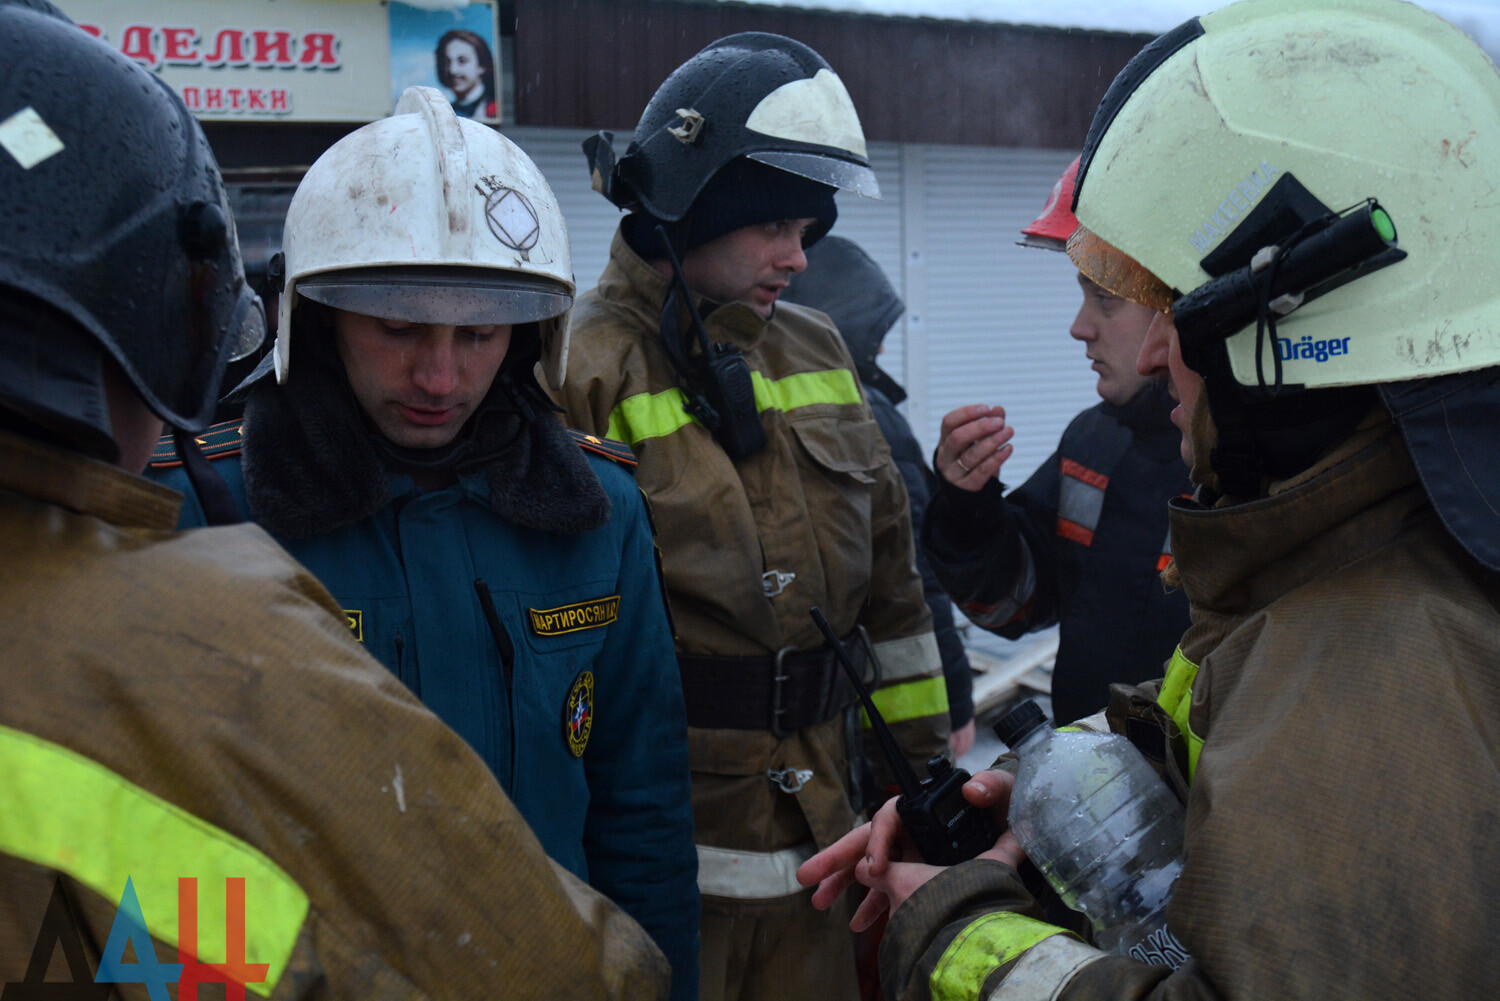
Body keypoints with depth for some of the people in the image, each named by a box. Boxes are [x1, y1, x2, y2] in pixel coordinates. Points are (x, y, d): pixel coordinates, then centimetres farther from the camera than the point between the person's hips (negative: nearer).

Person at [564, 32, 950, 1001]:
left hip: (818, 814, 6)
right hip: (665, 828, -6)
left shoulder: (817, 351, 10)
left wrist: (924, 743, 17)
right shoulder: (583, 366, -12)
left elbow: (889, 564, 16)